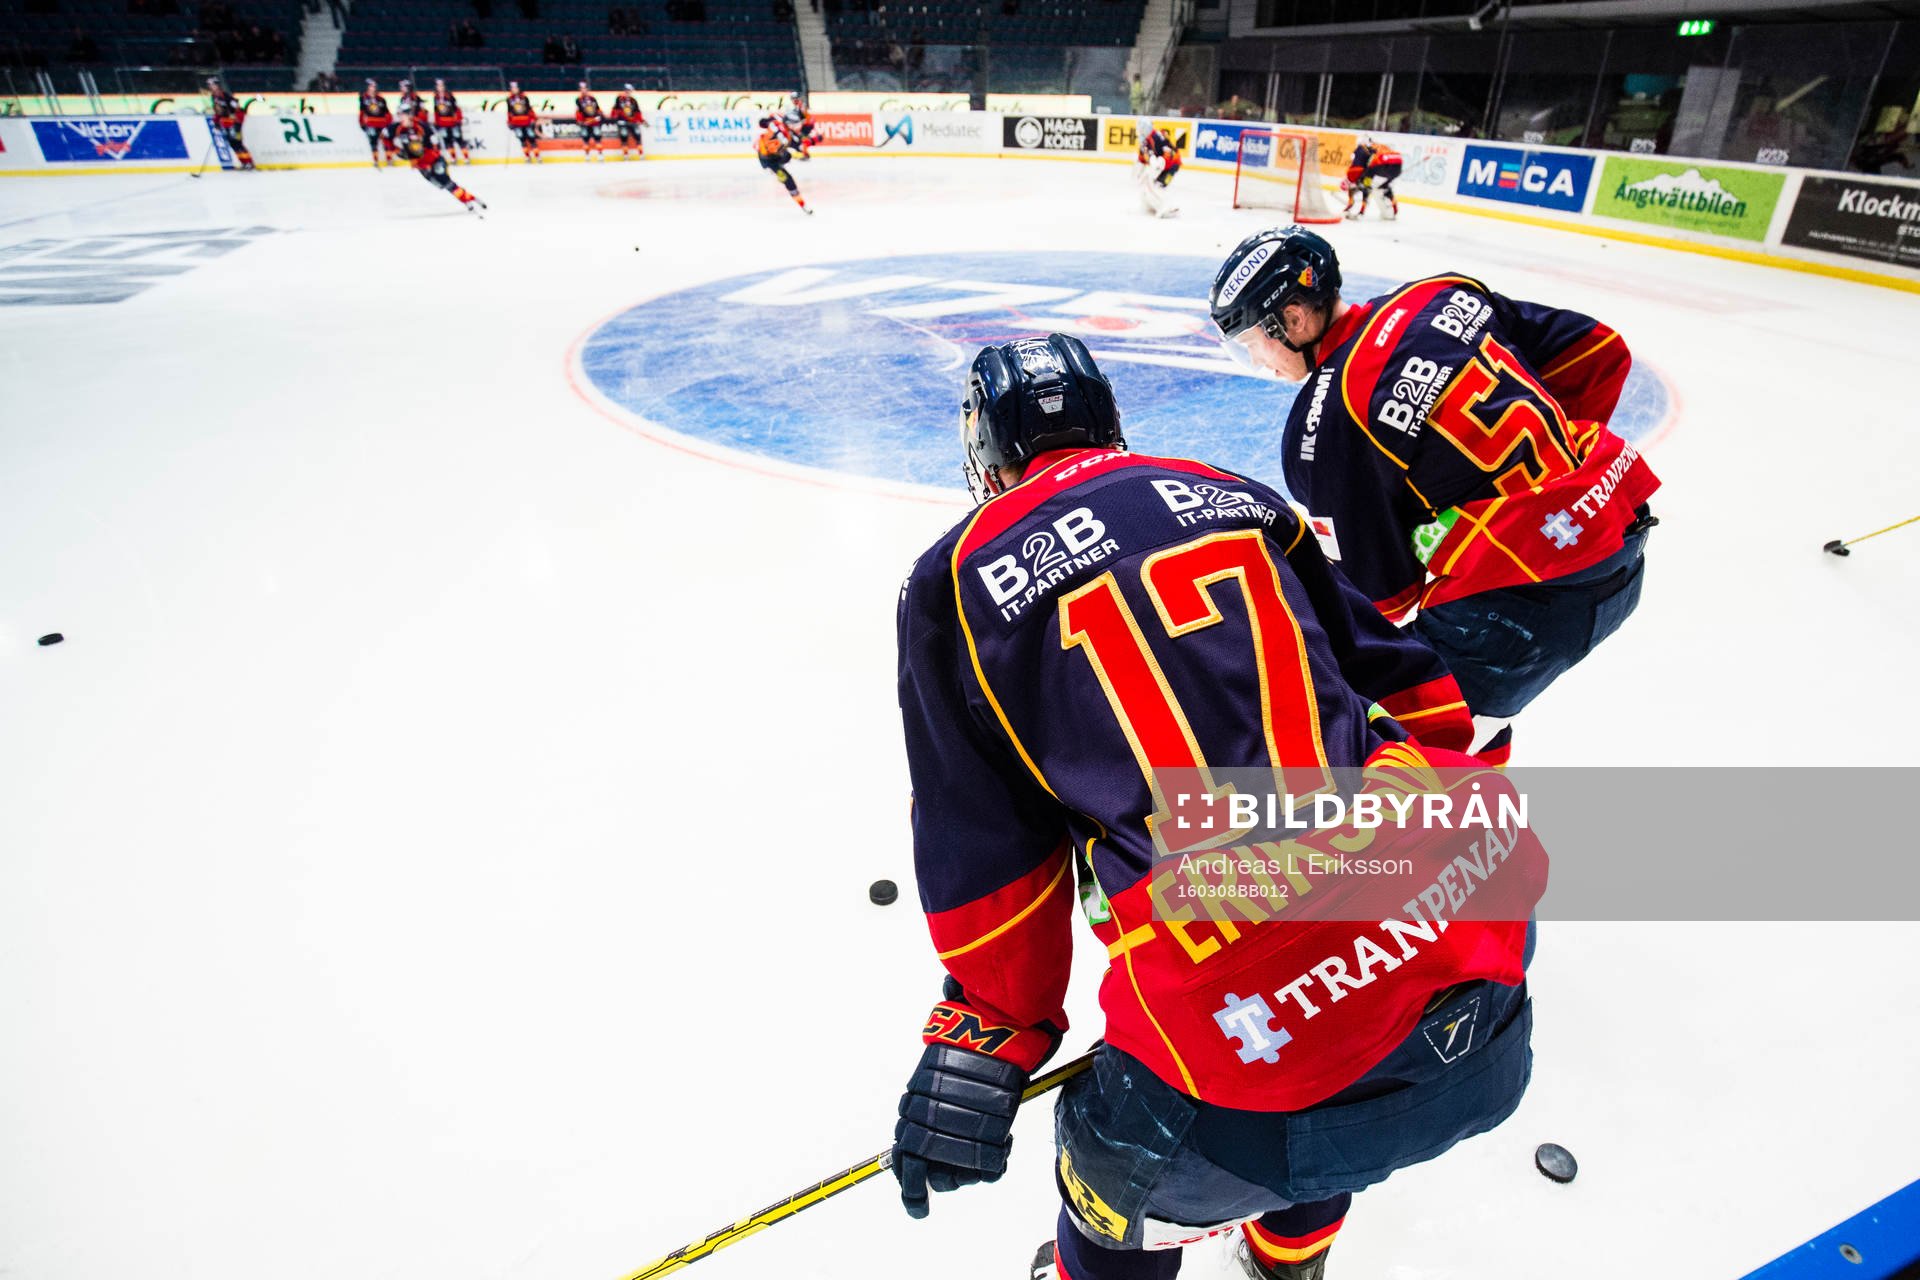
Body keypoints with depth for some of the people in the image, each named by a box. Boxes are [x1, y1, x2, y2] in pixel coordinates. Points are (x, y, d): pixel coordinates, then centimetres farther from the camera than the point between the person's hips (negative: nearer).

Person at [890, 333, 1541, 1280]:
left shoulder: (958, 577, 4)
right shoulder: (1237, 497, 16)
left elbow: (986, 858, 5)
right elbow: (1416, 694, 17)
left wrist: (981, 1046, 17)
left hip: (1251, 1055, -6)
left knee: (1121, 1189, 26)